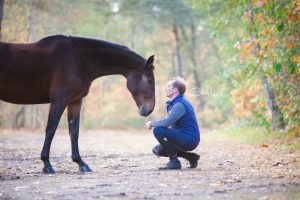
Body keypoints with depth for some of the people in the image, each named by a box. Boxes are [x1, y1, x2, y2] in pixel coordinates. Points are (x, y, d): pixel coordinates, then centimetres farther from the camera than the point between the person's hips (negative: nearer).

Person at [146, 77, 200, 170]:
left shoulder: (180, 104, -19)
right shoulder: (173, 103, 14)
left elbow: (167, 122, -29)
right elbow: (169, 122, 19)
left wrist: (152, 123, -13)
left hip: (189, 139, -10)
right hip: (185, 139, 10)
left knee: (157, 130, -22)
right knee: (157, 150, 13)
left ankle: (174, 162, -13)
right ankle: (191, 157, 14)